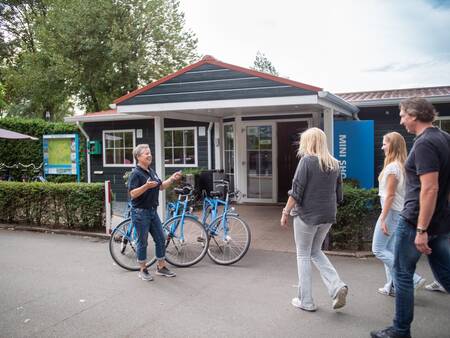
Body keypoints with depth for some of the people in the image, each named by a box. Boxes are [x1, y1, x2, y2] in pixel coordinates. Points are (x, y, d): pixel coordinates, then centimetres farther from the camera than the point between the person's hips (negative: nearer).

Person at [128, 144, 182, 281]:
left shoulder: (151, 171, 12)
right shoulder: (136, 173, -14)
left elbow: (161, 186, 20)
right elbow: (132, 194, -21)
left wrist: (172, 179, 7)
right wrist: (146, 186, -34)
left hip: (152, 211, 8)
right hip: (140, 212, -8)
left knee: (161, 239, 10)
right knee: (142, 242, 2)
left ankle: (161, 267, 23)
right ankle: (143, 270, 15)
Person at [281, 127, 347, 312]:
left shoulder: (307, 160, -12)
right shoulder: (334, 164, 8)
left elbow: (296, 191, -15)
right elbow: (338, 194, 13)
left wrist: (285, 212, -7)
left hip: (307, 214, -6)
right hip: (327, 216, 6)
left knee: (303, 255, 8)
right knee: (316, 252, 22)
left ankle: (306, 301, 13)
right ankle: (337, 286, 4)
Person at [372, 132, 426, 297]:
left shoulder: (392, 167, -17)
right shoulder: (403, 166, 10)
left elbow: (390, 195, -19)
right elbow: (400, 192, 14)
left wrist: (383, 218, -17)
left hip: (392, 212, -9)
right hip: (401, 212, 9)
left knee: (378, 249, -2)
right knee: (390, 249, 14)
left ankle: (412, 278, -5)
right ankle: (392, 286, 17)